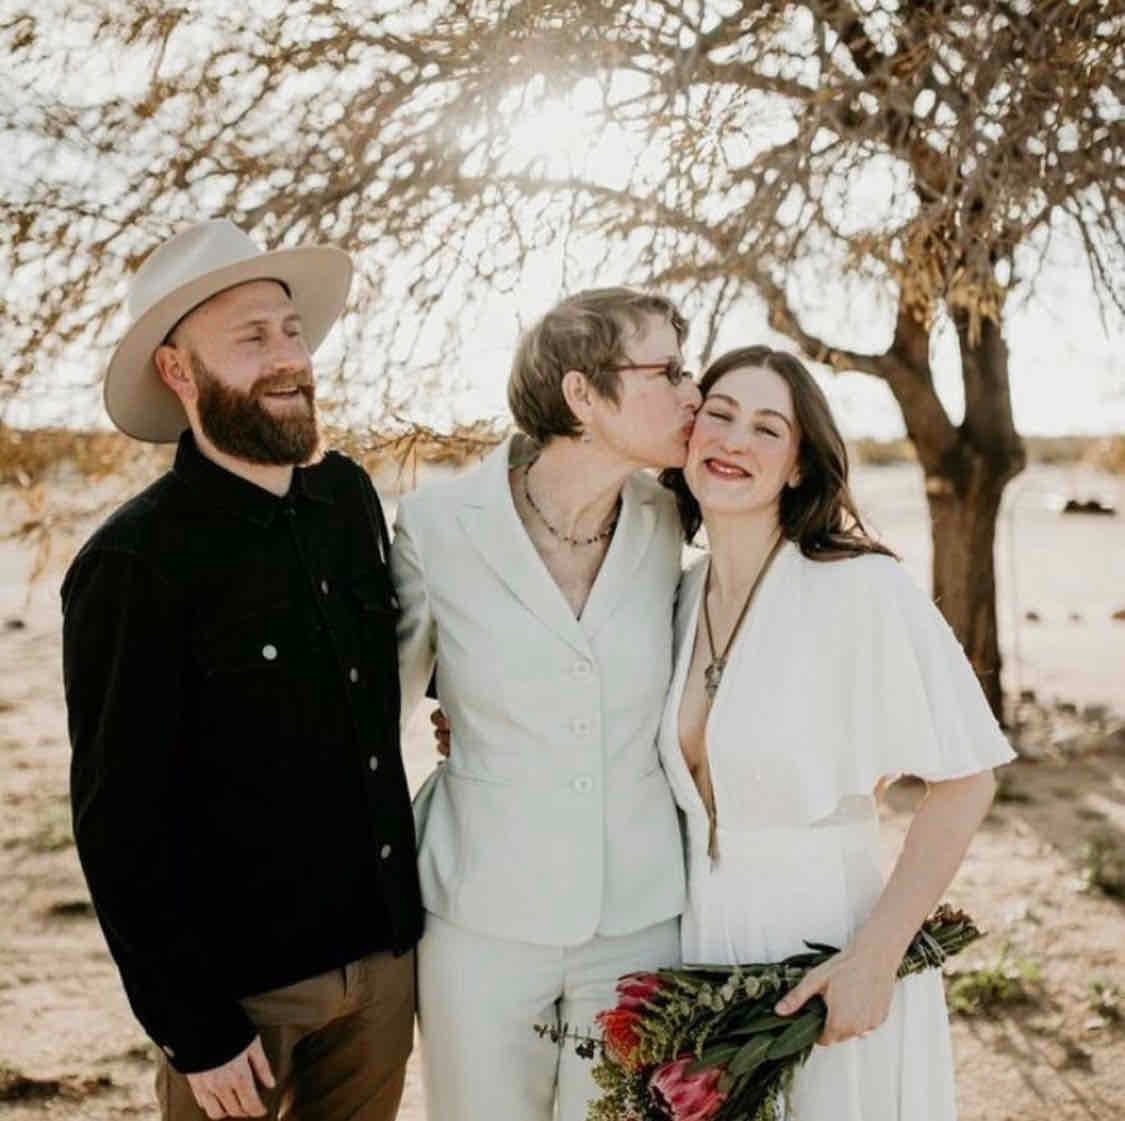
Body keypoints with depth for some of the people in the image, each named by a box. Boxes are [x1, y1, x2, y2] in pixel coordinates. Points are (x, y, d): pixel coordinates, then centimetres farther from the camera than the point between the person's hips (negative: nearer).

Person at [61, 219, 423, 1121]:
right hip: (242, 982, -5)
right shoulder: (134, 563, -18)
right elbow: (121, 825, -15)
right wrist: (193, 1027, -12)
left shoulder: (349, 497, -1)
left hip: (387, 950, 5)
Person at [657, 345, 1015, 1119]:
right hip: (701, 947, 5)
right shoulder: (678, 599, 2)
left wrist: (876, 954, -20)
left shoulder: (859, 588, -17)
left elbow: (964, 782, -15)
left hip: (827, 951, -5)